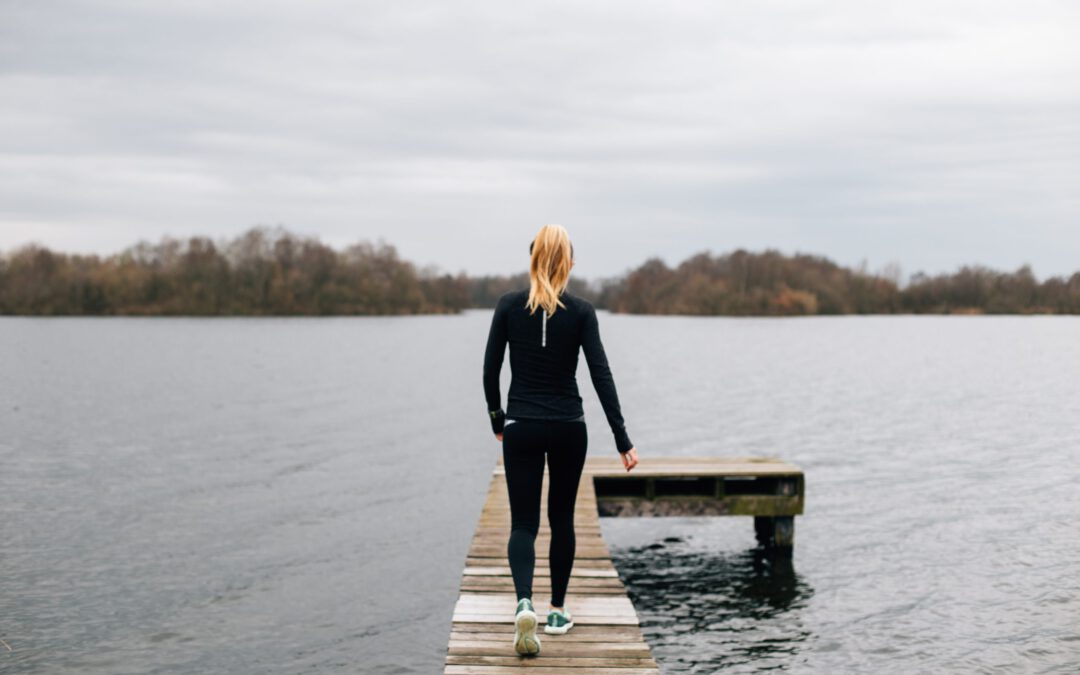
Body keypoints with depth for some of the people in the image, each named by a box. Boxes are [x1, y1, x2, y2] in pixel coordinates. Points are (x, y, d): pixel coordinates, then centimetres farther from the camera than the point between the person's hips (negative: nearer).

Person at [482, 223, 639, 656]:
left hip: (521, 427, 0)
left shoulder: (509, 306, -4)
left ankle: (524, 603, -22)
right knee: (562, 517, 17)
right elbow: (601, 376, -11)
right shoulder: (581, 311, -7)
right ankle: (557, 611, 23)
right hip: (568, 427, 0)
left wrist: (497, 419, 14)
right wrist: (622, 441, -9)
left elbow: (490, 369, -1)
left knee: (523, 522, 3)